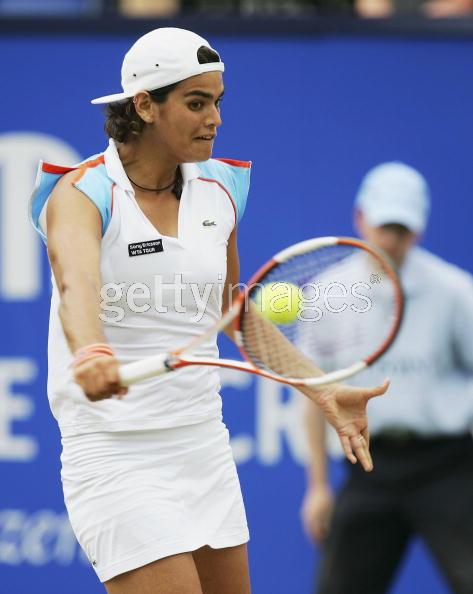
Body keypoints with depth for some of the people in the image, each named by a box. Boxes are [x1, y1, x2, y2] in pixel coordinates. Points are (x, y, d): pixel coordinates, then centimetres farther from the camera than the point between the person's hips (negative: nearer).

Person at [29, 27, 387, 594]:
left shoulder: (220, 191, 6)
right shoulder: (83, 192, -14)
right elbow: (77, 284, -35)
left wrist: (323, 391, 16)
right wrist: (91, 353, -56)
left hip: (204, 445, 7)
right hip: (116, 455, -7)